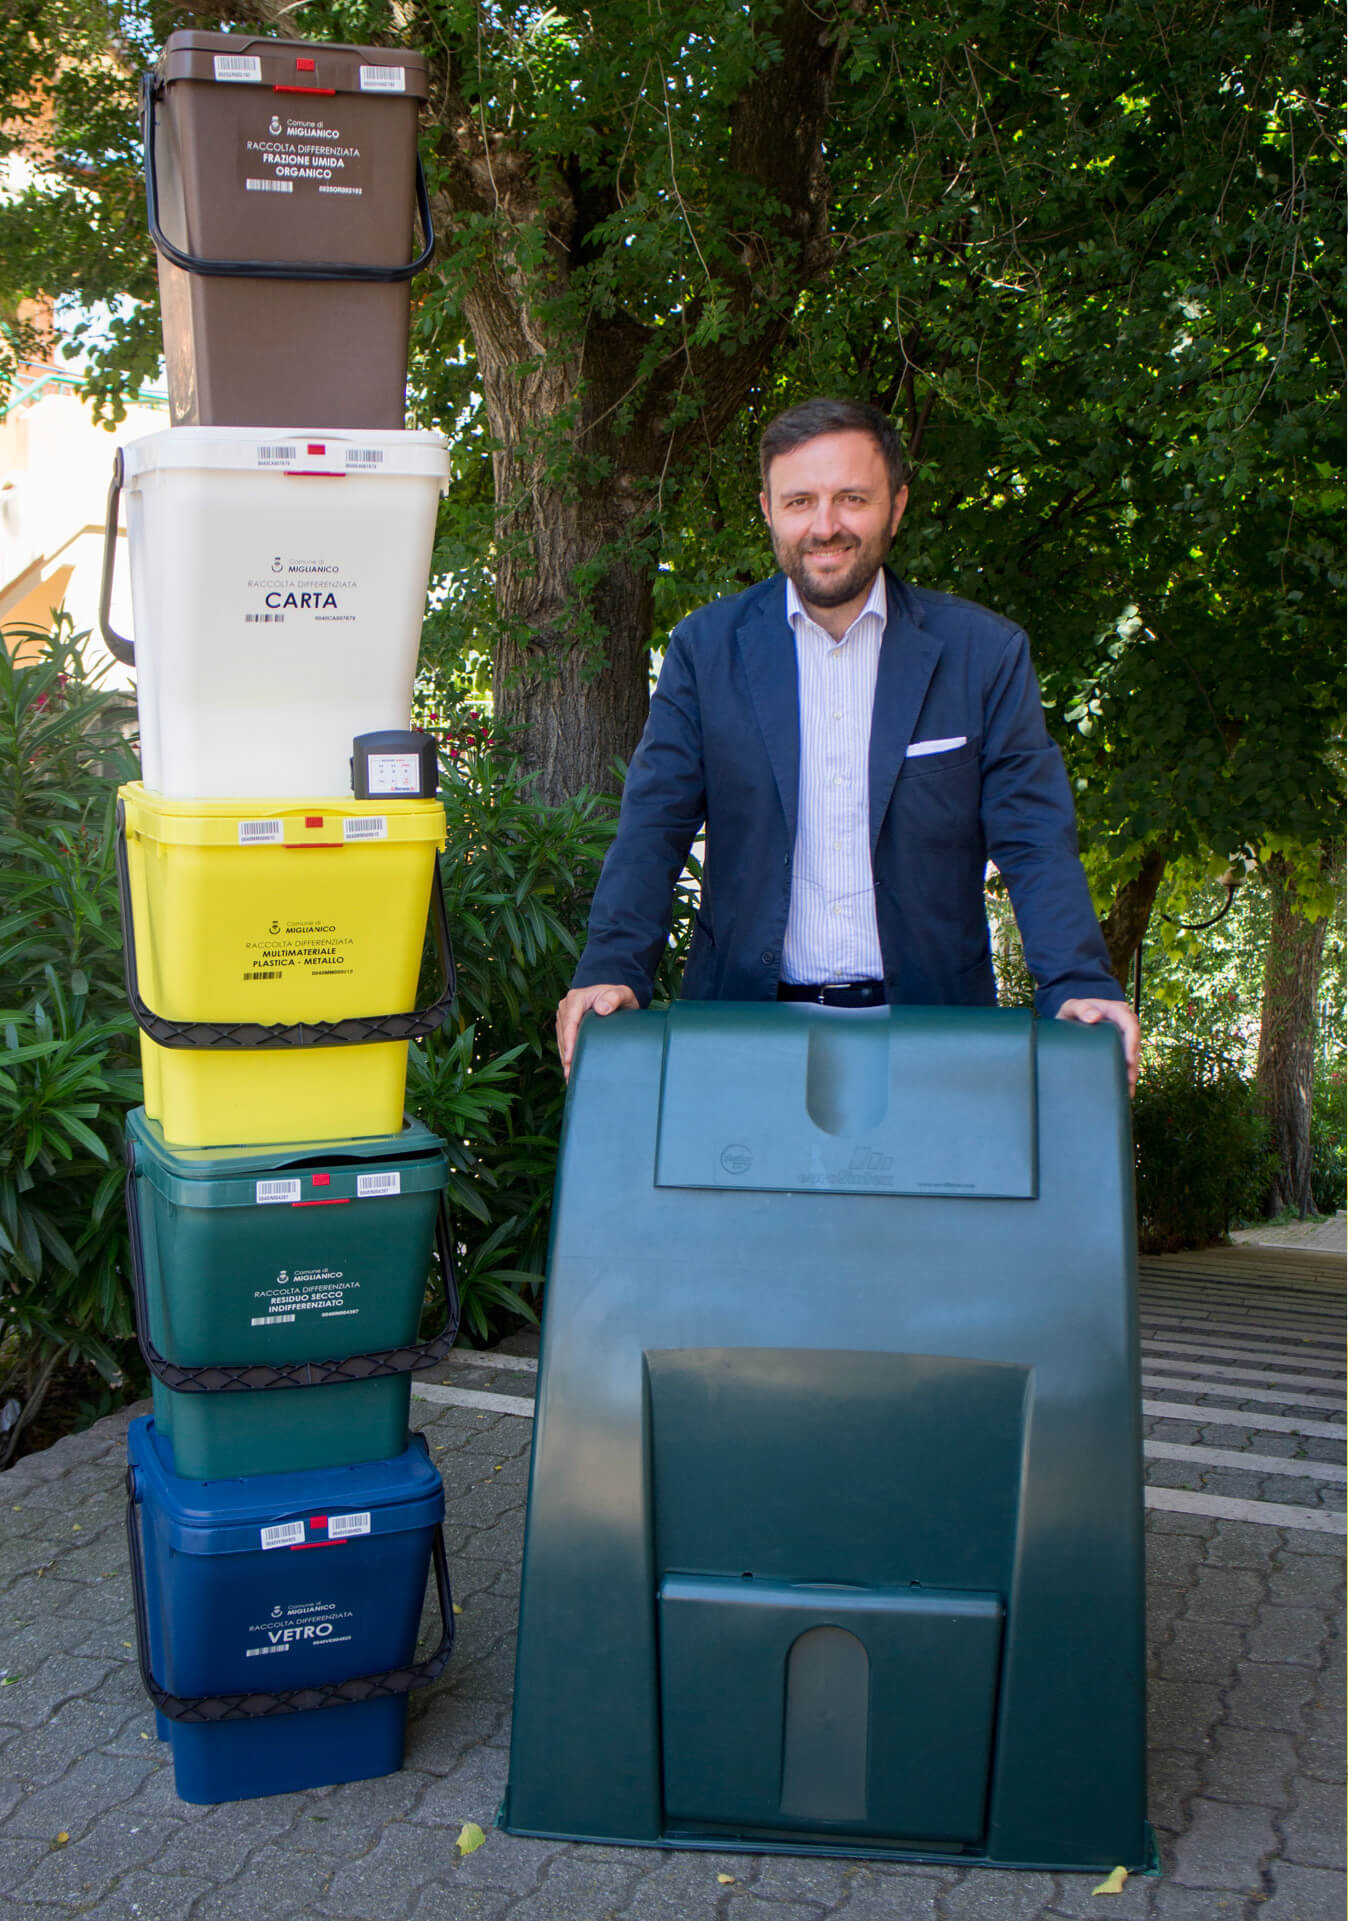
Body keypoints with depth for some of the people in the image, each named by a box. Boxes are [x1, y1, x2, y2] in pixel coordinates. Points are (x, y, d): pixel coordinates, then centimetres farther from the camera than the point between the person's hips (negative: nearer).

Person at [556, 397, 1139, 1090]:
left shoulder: (985, 652, 4)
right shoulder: (705, 647, 6)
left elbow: (1034, 842, 1)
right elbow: (653, 829, 3)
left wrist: (1079, 986, -14)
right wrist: (609, 969, -13)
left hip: (929, 1019, 0)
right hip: (746, 1021, 0)